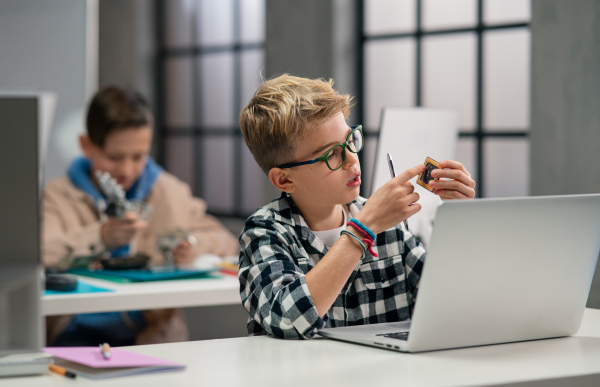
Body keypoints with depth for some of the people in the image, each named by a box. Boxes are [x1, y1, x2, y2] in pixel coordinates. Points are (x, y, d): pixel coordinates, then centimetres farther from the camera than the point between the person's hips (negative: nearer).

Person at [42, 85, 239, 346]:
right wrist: (101, 237, -23)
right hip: (81, 333, -2)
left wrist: (193, 246, -8)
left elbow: (225, 241, 14)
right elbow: (34, 254, -13)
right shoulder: (58, 196, 5)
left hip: (153, 333, 3)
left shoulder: (169, 191, 17)